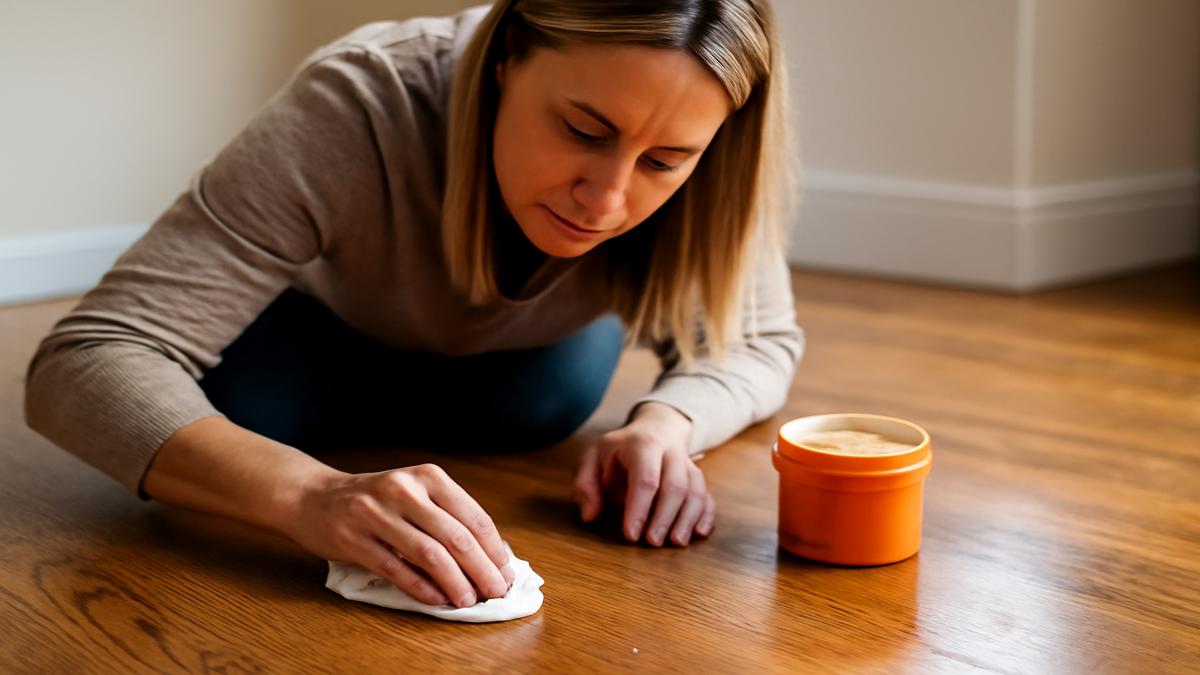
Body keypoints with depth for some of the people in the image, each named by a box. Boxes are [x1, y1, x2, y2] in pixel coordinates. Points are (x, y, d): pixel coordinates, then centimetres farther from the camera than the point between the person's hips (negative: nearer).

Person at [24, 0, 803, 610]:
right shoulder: (358, 110, -44)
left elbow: (760, 341, -17)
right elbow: (84, 362, -47)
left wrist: (665, 424, -41)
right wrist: (310, 493, -65)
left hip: (513, 346, 2)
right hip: (322, 313, -2)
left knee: (552, 395, -25)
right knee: (237, 403, -26)